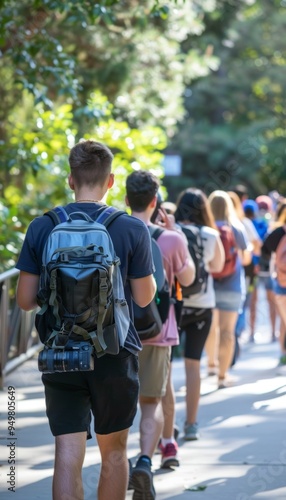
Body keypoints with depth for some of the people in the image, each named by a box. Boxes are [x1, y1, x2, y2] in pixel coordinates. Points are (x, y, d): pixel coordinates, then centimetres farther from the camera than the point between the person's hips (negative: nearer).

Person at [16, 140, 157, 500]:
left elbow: (25, 300, -1)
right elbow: (144, 298, -2)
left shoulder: (41, 228, -4)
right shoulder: (132, 230, -8)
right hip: (115, 355, 0)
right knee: (113, 453, 15)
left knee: (67, 457, 0)